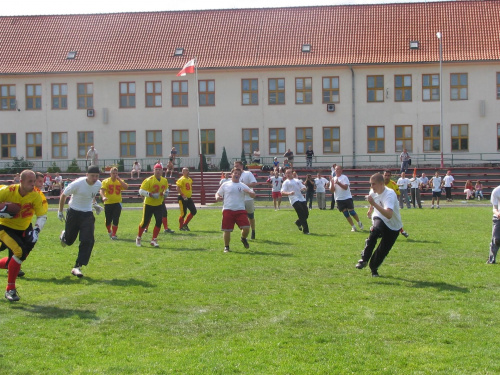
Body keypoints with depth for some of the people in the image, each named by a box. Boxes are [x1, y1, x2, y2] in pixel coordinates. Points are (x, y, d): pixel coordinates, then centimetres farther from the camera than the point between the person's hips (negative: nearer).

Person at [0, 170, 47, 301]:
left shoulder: (36, 196, -14)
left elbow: (42, 216, -8)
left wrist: (36, 230, -23)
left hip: (23, 229, 4)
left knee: (13, 261, 1)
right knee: (19, 251, -24)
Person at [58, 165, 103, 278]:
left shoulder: (99, 184, -8)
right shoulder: (77, 184, -23)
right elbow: (63, 195, -7)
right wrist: (60, 211, -1)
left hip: (87, 214, 3)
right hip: (74, 213, -3)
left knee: (88, 241, -12)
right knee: (69, 240, 11)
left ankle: (77, 267, -5)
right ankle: (64, 236, 52)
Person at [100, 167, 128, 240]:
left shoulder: (120, 181, 7)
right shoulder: (106, 181, -1)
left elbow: (126, 187, -12)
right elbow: (102, 190, -14)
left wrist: (119, 179, -13)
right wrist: (103, 197, -34)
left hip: (117, 203, 1)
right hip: (108, 203, -1)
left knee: (116, 220, -7)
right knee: (108, 220, 7)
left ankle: (113, 234, 2)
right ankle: (109, 231, 34)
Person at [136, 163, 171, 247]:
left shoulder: (165, 181, 4)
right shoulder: (149, 180, -15)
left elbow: (166, 189, 22)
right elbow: (141, 191, -17)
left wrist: (165, 193, 0)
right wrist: (151, 194, -26)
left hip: (159, 205, 4)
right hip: (149, 204, -4)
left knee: (159, 221, -7)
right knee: (145, 222, 3)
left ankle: (154, 240, 5)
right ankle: (138, 238, 24)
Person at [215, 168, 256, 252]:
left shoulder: (242, 186, 10)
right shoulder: (225, 185, 10)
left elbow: (253, 195, 7)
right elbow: (218, 193, 16)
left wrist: (248, 192, -15)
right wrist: (217, 197, -8)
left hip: (240, 210, 1)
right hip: (228, 210, -1)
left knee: (246, 228, -12)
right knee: (227, 230, -4)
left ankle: (243, 238, 20)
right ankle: (226, 247, 16)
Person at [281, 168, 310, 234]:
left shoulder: (297, 181, 23)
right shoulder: (286, 182, 6)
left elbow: (303, 187, 20)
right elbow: (282, 192, -5)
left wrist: (303, 188, -6)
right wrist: (289, 193, -25)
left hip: (301, 198, 6)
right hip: (294, 200, -6)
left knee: (306, 214, 4)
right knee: (302, 215, -14)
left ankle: (298, 222, 33)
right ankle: (305, 230, -8)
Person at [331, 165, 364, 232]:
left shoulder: (344, 177, -4)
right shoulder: (333, 179, 7)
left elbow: (346, 187, -16)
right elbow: (332, 190, 0)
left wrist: (338, 183, -24)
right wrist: (332, 183, -15)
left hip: (347, 198, -3)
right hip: (339, 199, 3)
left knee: (351, 211, -5)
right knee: (345, 213, 1)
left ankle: (359, 223, 17)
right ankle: (353, 227, 9)